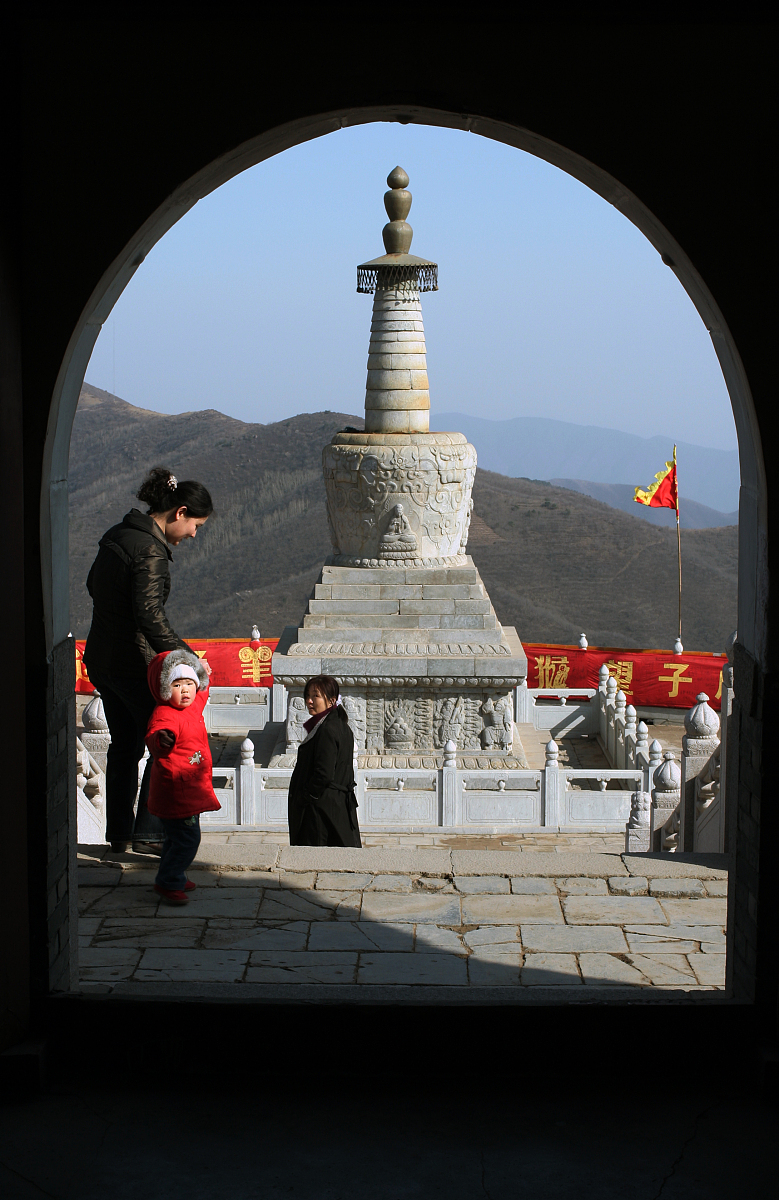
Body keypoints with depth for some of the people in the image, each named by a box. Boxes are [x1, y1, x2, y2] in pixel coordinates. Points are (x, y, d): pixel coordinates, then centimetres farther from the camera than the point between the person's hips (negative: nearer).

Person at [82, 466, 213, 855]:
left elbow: (95, 585, 21)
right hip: (134, 662, -9)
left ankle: (118, 832, 25)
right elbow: (150, 615, -28)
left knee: (124, 746, 19)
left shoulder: (117, 534, 8)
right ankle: (148, 833, 2)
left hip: (101, 658, 9)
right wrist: (186, 655, -28)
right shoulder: (150, 550, -20)